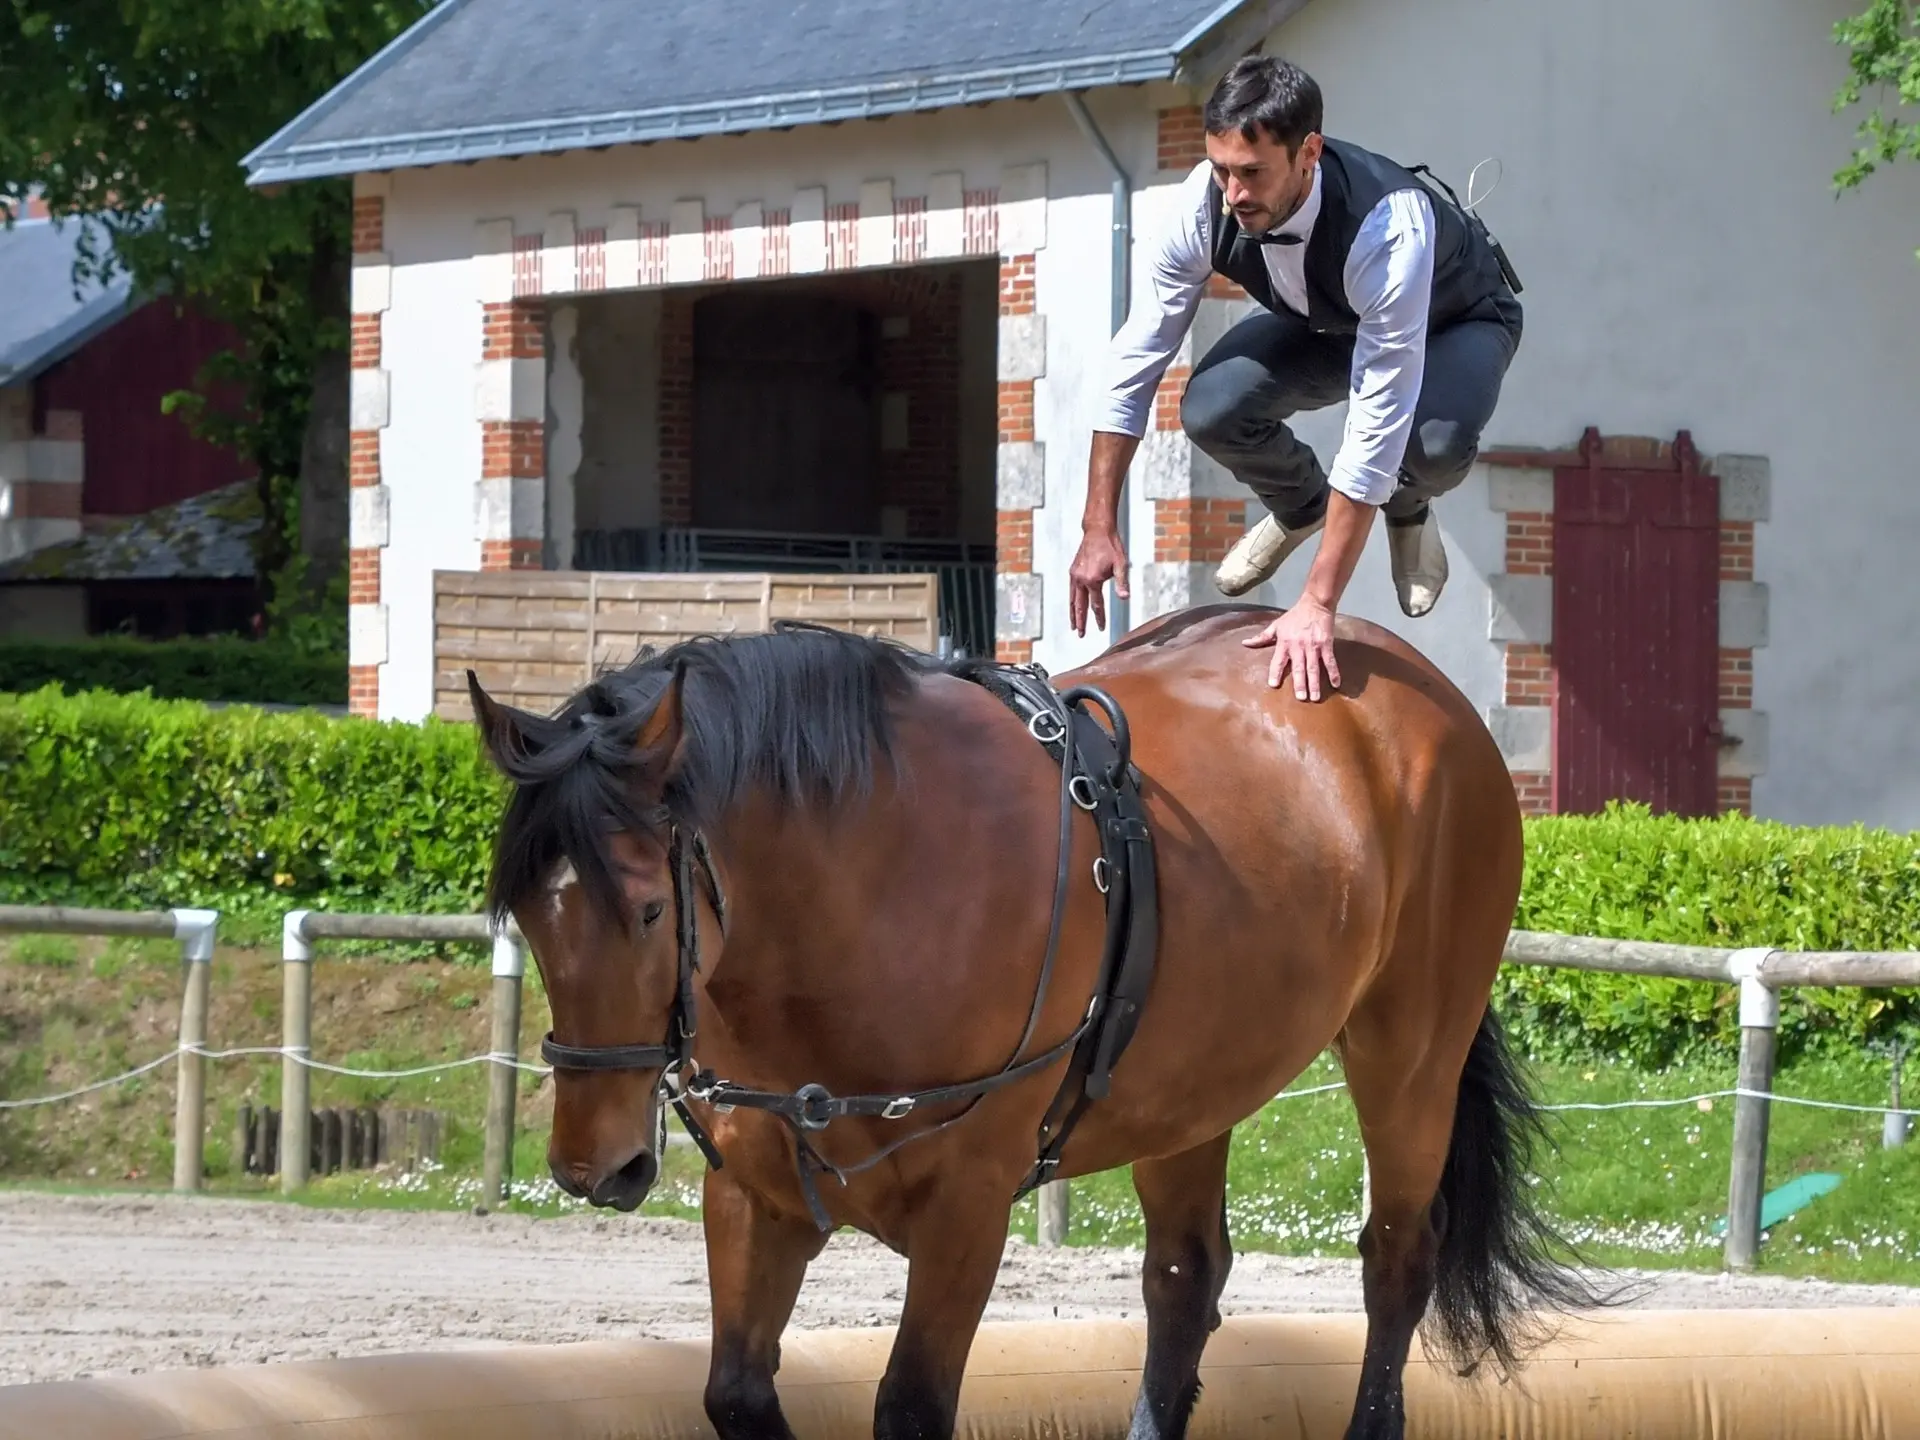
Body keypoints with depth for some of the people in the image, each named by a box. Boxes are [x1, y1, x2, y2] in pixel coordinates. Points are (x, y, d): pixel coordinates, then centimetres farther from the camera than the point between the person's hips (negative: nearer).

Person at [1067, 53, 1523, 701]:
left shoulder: (1388, 227, -45)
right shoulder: (1206, 202, -31)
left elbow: (1377, 425, -45)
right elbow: (1137, 357, -20)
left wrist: (1317, 604, -46)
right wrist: (1099, 527, -23)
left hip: (1456, 323, -4)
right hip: (1322, 320, 4)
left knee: (1435, 443, -37)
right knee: (1211, 410, -24)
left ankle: (1407, 509, 3)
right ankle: (1301, 506, 12)